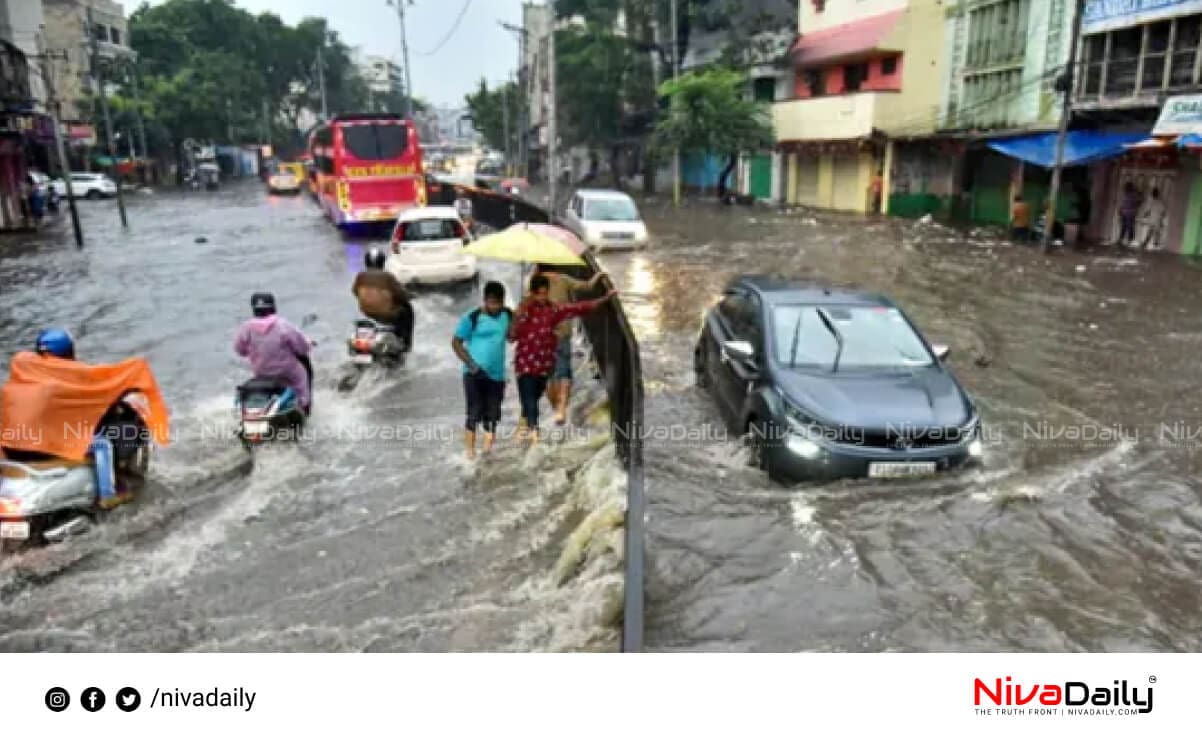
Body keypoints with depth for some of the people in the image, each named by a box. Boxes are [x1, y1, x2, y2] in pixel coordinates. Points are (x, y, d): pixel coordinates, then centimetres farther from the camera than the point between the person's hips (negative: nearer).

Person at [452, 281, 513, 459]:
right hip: (475, 375, -4)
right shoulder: (472, 318, -9)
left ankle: (487, 451, 15)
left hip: (497, 375, 4)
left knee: (492, 416, 7)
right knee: (474, 414, -4)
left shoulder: (507, 315, 4)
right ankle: (470, 453, 3)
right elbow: (456, 342, -6)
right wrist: (471, 364, -15)